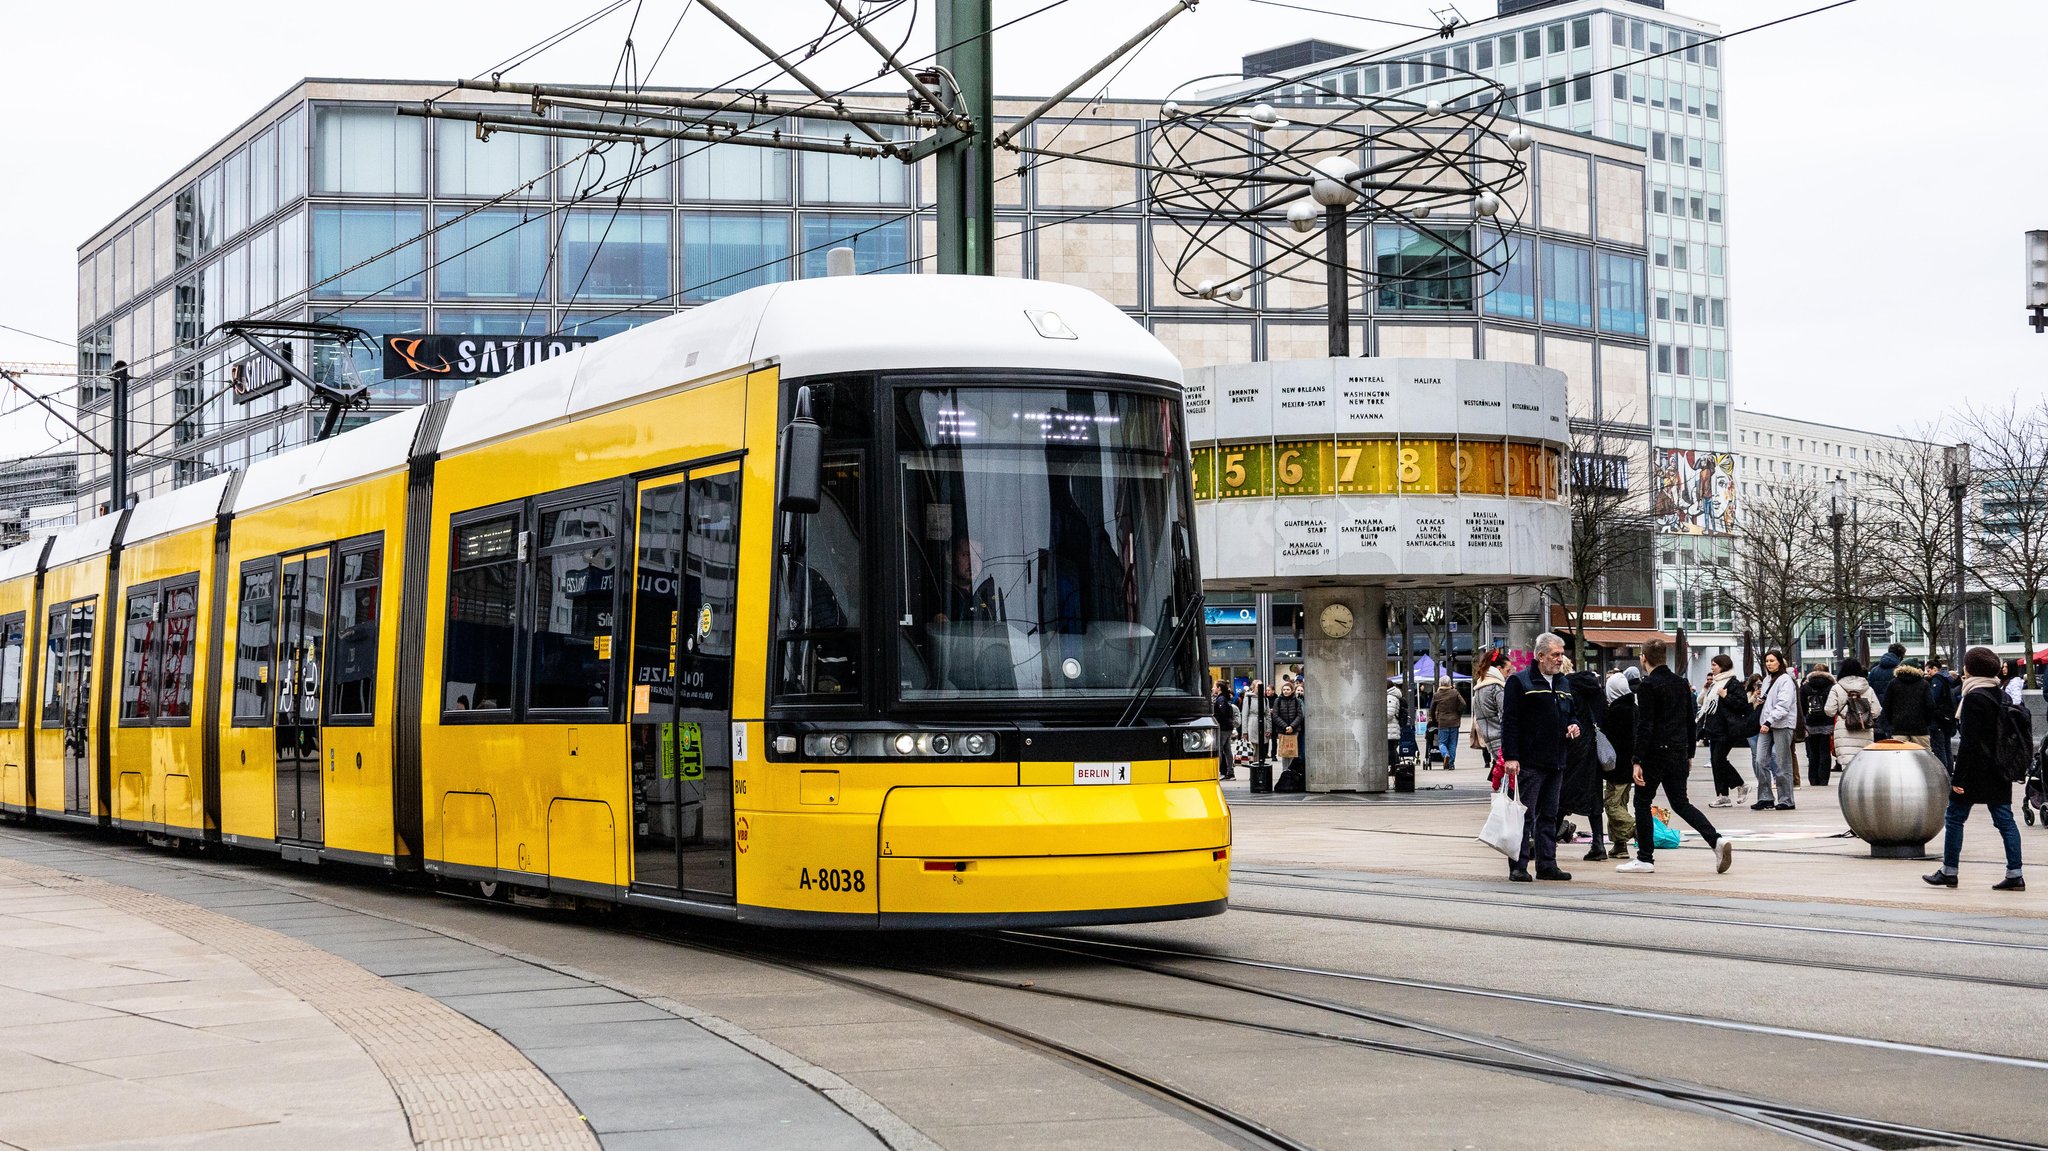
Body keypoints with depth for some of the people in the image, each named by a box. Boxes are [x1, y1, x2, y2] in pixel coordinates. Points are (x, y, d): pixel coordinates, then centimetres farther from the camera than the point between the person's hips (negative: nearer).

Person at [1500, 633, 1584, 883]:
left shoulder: (1563, 684, 17)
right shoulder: (1520, 682, -6)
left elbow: (1570, 715, 29)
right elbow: (1509, 721, -11)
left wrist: (1574, 726, 4)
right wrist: (1510, 756, -18)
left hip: (1555, 763, 7)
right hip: (1529, 762, -7)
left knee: (1549, 817, 11)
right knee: (1524, 816, -6)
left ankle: (1547, 865, 16)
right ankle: (1518, 867, -3)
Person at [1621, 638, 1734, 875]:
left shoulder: (1648, 686, -12)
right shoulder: (1680, 683, 10)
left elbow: (1644, 726, -16)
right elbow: (1691, 720, 14)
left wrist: (1638, 761, -16)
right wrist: (1689, 754, 22)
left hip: (1656, 752, -7)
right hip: (1679, 753, 7)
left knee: (1642, 802, 7)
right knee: (1680, 802, 12)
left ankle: (1645, 858, 9)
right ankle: (1716, 840, -7)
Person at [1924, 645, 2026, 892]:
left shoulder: (1974, 698, -15)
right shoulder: (2000, 695, 10)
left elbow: (1969, 742, -18)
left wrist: (1958, 777, -16)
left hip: (1976, 769, -8)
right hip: (1999, 772, 8)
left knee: (1955, 817, 4)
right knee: (2004, 819, 5)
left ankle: (1949, 872, 8)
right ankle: (2014, 874, 1)